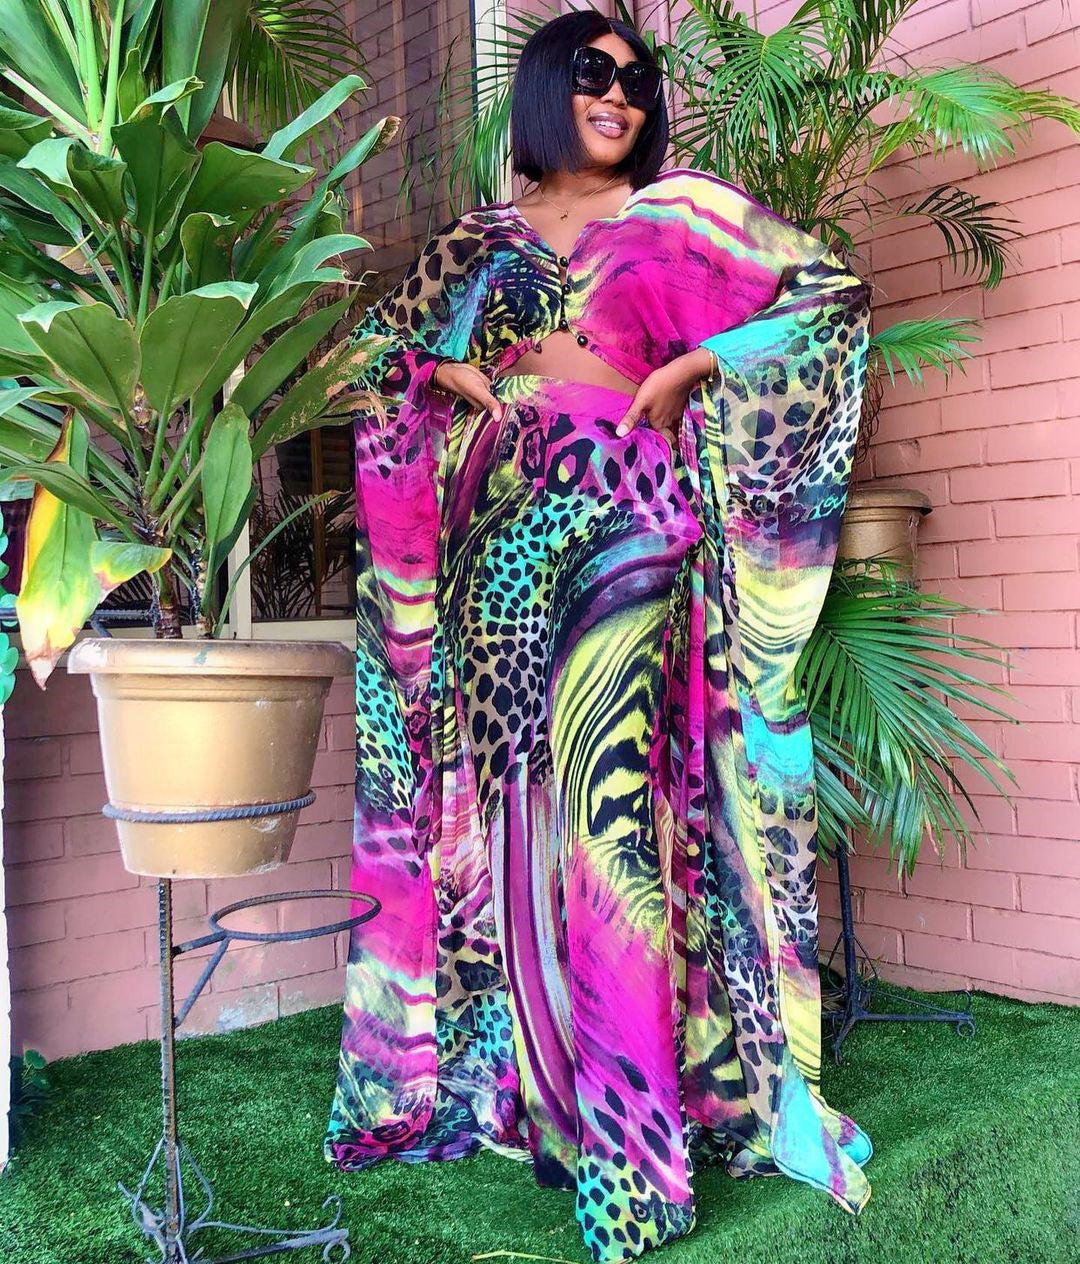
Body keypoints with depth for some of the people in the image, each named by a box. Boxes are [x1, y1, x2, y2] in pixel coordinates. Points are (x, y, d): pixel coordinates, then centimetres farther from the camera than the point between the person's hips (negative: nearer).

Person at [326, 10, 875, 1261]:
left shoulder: (683, 218, 9)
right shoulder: (479, 243, 18)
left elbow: (836, 297, 3)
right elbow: (381, 341, 20)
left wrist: (682, 374, -4)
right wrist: (469, 381, 0)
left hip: (623, 516, -3)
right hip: (503, 530, 4)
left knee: (606, 793, -12)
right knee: (517, 793, 4)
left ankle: (625, 1128, -4)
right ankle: (535, 1072, 18)